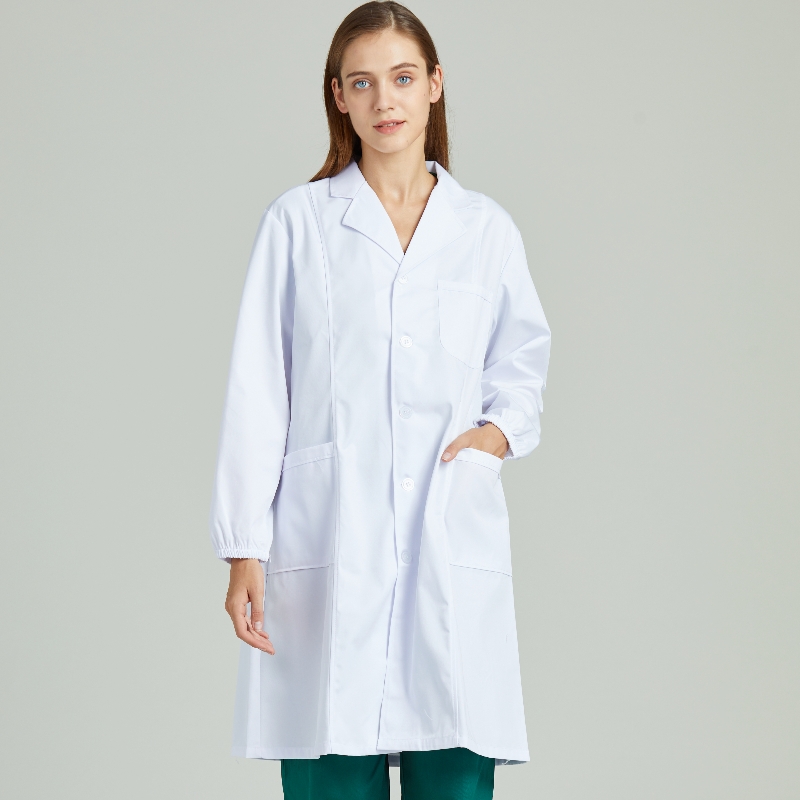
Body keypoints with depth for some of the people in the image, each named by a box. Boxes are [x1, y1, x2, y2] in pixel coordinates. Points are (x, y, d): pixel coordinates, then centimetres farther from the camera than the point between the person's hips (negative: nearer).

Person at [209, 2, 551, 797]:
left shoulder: (486, 229, 11)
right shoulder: (296, 222, 6)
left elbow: (522, 359, 24)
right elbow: (256, 395, 3)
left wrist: (500, 428, 2)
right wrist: (244, 550, -3)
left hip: (453, 543, 2)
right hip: (329, 543, -1)